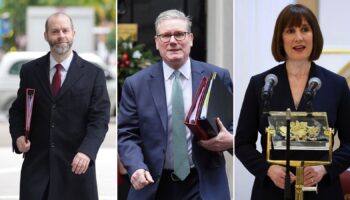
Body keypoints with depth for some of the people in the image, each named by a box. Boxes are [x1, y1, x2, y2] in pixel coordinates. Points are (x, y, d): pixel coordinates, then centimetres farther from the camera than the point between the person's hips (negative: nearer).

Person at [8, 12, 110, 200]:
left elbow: (99, 118, -5)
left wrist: (87, 151, -21)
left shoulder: (93, 74, 1)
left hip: (76, 163, -1)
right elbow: (17, 110, 15)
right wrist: (18, 136, -5)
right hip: (37, 162, 2)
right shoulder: (30, 70, 8)